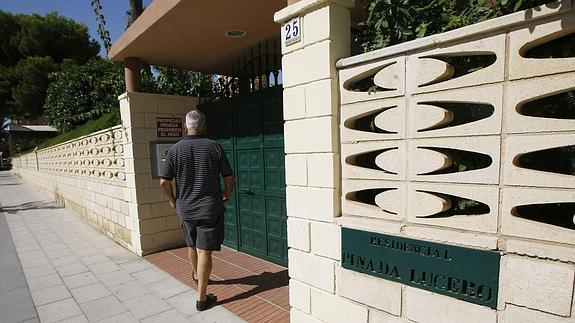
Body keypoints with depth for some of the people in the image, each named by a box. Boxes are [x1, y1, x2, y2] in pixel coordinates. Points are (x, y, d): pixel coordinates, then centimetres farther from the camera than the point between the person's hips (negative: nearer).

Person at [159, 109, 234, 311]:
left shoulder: (175, 150, -5)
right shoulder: (214, 147, -8)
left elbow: (164, 182, -6)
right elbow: (229, 178, -4)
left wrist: (172, 200, 12)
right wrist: (226, 194, 15)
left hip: (185, 208, 3)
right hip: (210, 208, -3)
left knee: (192, 245, 24)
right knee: (204, 251, 2)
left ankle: (196, 274, 50)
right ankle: (202, 298, 8)